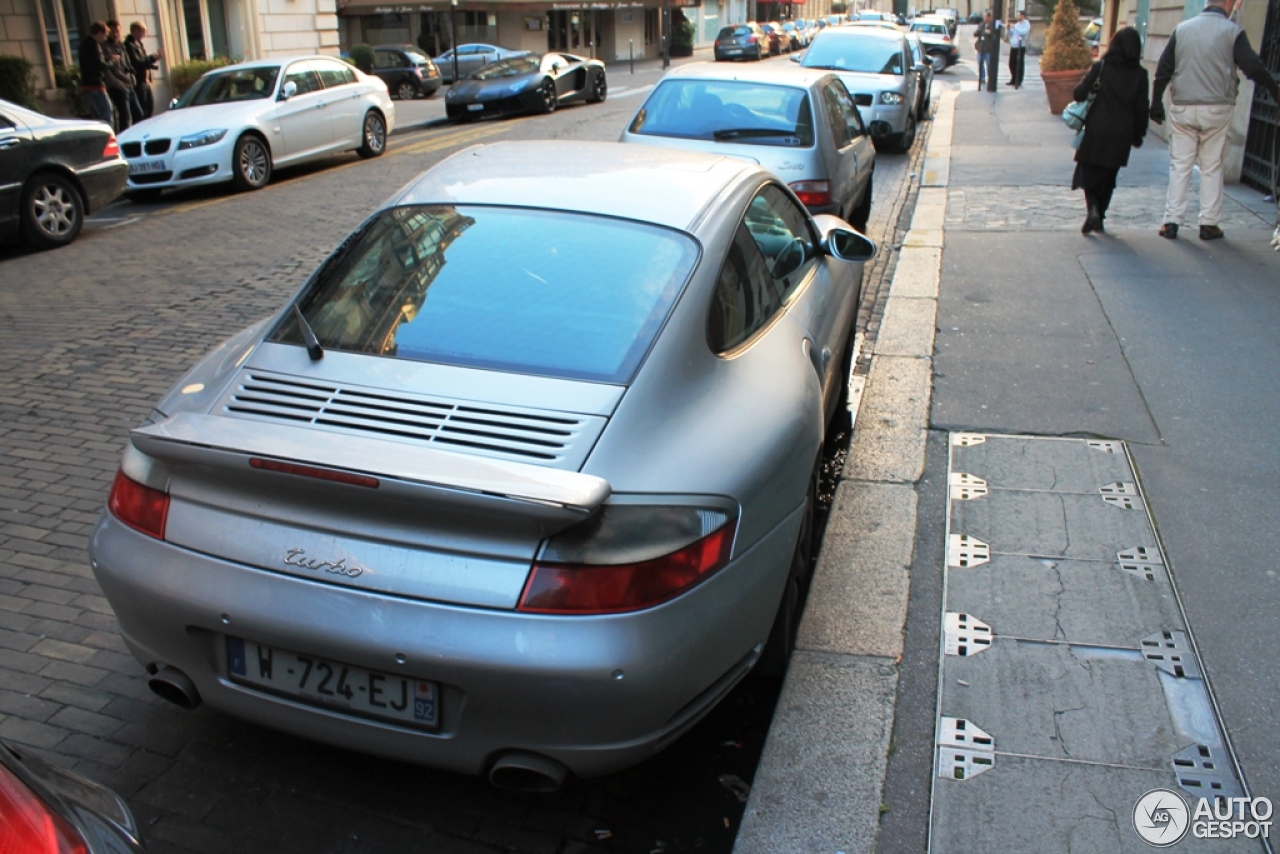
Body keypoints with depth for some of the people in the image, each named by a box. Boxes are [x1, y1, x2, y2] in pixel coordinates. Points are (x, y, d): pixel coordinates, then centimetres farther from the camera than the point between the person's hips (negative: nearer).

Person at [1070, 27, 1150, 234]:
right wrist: (1138, 135, 11)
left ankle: (1093, 209, -16)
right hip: (1121, 134, 2)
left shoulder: (1100, 67, -5)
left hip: (1096, 130, -2)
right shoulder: (1140, 74, 0)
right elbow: (1141, 108, 1)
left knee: (1089, 172, 8)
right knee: (1108, 177, 14)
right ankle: (1099, 218, 15)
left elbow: (1080, 93, -11)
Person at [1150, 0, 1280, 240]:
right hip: (1216, 109, -2)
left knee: (1179, 166, 7)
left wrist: (1156, 103, 12)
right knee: (1212, 167, 6)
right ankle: (1209, 224, 9)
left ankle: (1171, 222, 3)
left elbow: (1163, 70, 6)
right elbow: (1253, 68, -4)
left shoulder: (1182, 28, 6)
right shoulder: (1232, 31, -4)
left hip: (1182, 109, 2)